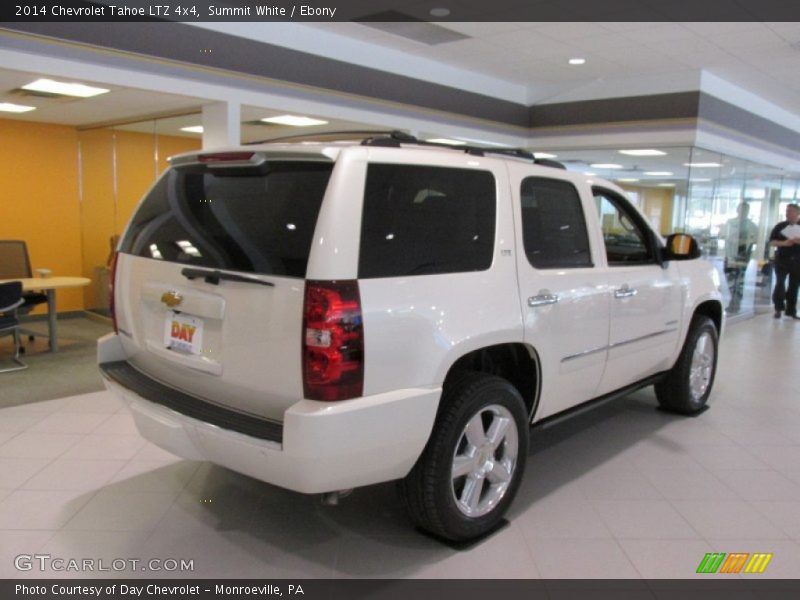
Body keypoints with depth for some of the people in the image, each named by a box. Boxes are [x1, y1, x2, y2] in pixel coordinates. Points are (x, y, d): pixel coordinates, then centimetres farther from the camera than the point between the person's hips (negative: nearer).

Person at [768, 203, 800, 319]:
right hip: (782, 259, -2)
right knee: (780, 283, -10)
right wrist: (784, 243, -19)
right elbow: (772, 242, -2)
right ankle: (778, 308, 1)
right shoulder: (780, 226, 3)